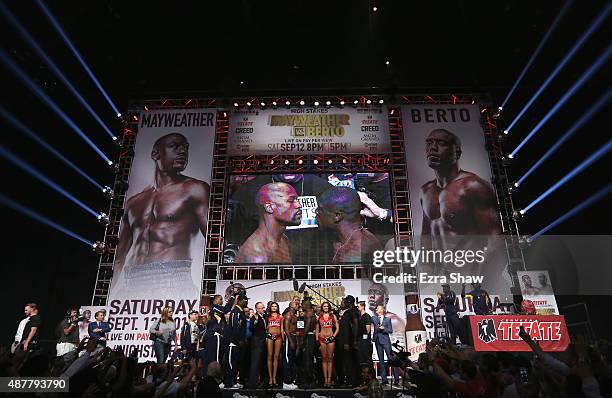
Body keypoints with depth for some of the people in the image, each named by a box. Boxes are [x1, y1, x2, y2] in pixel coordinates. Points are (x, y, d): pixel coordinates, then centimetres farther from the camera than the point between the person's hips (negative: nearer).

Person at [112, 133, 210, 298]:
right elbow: (119, 257, 21)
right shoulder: (132, 203, 20)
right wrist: (112, 289, 9)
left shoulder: (194, 189, 5)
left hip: (171, 280, -4)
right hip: (129, 284, 4)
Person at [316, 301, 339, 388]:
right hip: (322, 338, 1)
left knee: (330, 358, -2)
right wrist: (317, 339, 3)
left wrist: (333, 336, -6)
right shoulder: (319, 317, 9)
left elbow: (337, 328, 5)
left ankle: (329, 379, 0)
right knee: (324, 358, 1)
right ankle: (325, 379, 4)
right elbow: (317, 329, 11)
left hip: (330, 339, -1)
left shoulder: (333, 316, 7)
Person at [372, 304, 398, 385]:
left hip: (386, 340, -3)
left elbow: (391, 330, 2)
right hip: (377, 341, 3)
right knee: (381, 360, 5)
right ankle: (384, 379, 8)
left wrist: (384, 329, -12)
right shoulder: (373, 318, 11)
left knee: (390, 359, -6)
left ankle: (396, 378, 1)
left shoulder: (387, 319, 6)